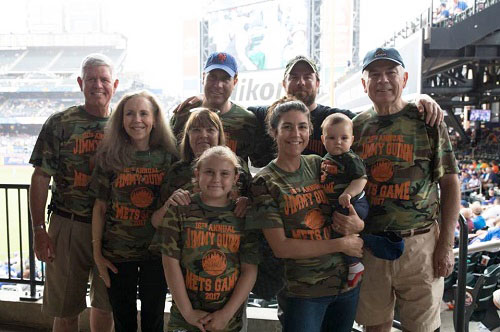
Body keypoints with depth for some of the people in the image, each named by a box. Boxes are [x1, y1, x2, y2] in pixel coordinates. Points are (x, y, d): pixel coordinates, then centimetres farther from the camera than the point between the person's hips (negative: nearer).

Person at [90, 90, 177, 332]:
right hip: (117, 252, 0)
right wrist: (97, 253, -1)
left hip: (157, 251, 0)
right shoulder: (109, 157, -3)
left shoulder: (168, 156, -3)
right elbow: (100, 207, 0)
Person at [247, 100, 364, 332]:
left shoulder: (319, 165, 2)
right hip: (304, 292, -4)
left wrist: (356, 223, -17)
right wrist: (341, 245, -14)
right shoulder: (264, 182, -9)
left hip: (348, 281, 5)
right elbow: (280, 248, -14)